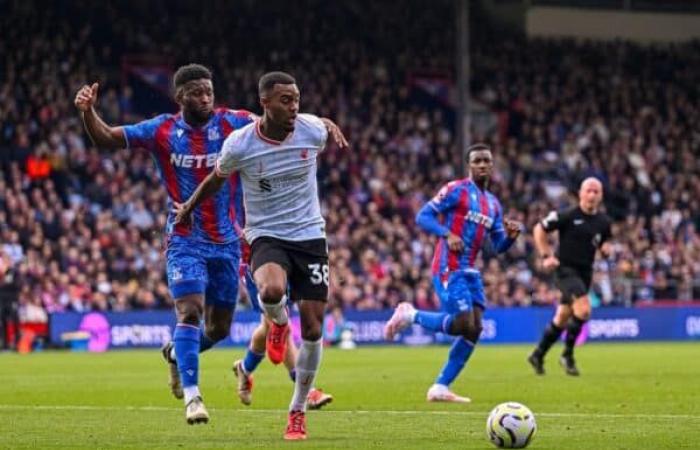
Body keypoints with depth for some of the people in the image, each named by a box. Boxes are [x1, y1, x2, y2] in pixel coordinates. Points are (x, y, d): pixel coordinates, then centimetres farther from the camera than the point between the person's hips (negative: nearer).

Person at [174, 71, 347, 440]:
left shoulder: (313, 130, -10)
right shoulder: (239, 145, -14)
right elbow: (216, 179, 8)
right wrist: (188, 208, 22)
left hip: (310, 236, 2)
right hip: (267, 237, -2)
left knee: (313, 329, -1)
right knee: (271, 291, -36)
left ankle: (298, 411, 16)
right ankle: (279, 323, 3)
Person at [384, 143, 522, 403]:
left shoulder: (493, 204, 18)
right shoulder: (456, 190, -4)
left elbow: (499, 246, 18)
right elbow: (423, 217, -8)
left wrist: (511, 236, -4)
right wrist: (447, 234, -23)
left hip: (470, 271, 8)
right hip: (449, 269, -8)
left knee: (473, 330, -2)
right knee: (464, 324, -18)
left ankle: (441, 388, 5)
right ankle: (410, 315, 4)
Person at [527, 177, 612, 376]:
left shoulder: (603, 222, 4)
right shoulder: (567, 216, -11)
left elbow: (605, 244, 20)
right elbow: (539, 229, -2)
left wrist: (606, 248, -4)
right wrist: (546, 255, -9)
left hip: (585, 272, 6)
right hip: (566, 269, -6)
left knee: (562, 319, 13)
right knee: (584, 309, -23)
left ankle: (538, 355, 29)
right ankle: (567, 354, -7)